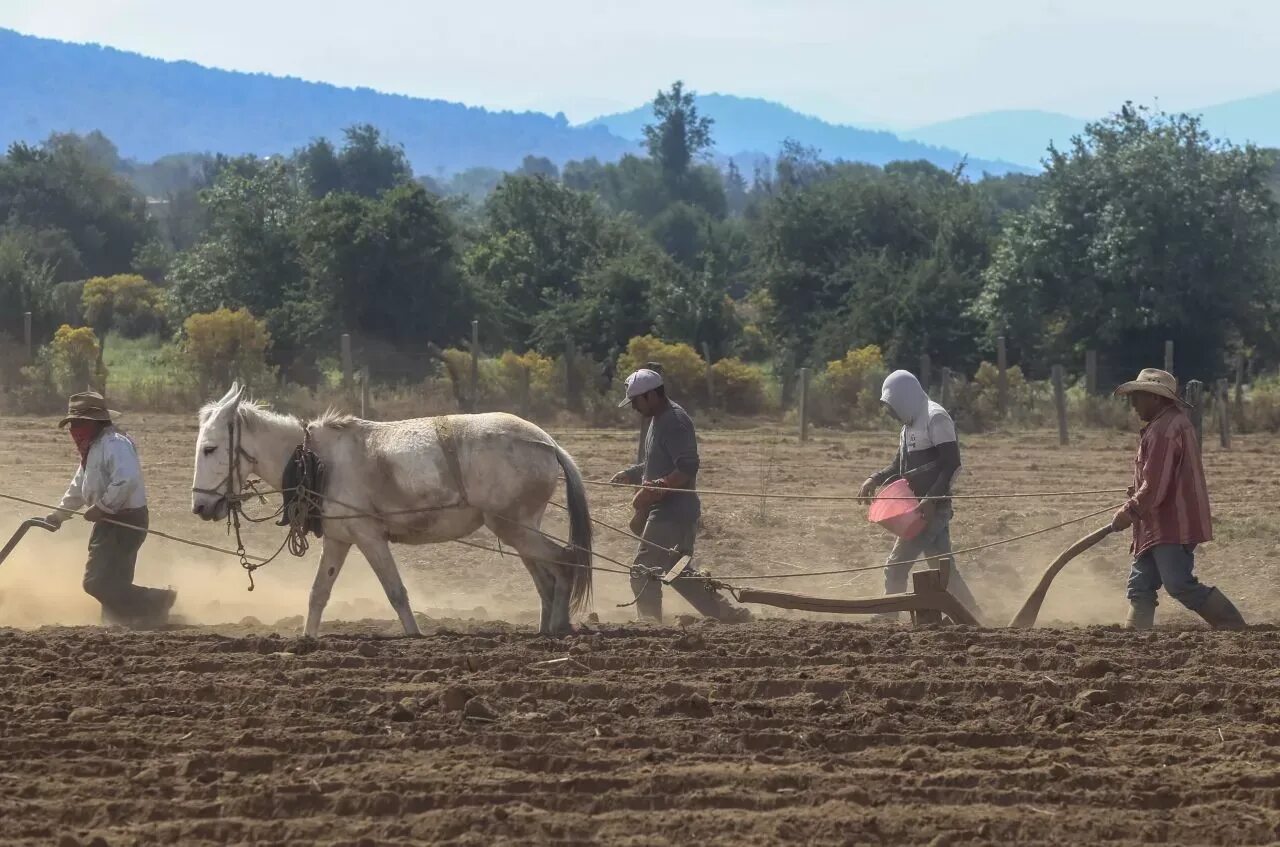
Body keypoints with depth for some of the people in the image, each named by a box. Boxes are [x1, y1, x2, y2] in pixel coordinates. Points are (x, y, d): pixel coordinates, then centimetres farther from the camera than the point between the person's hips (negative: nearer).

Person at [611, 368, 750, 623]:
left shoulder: (675, 422, -16)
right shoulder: (659, 420, 15)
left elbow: (687, 468, -25)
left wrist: (657, 488, -31)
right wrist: (629, 475, 12)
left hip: (672, 513, -11)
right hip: (666, 512, 11)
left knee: (644, 573, -7)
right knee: (679, 574, 16)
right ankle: (731, 614, 19)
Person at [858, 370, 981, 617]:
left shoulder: (936, 418, -13)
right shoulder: (910, 425, 16)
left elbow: (952, 465, -19)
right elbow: (899, 466, 21)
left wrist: (932, 499, -26)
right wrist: (876, 479, 2)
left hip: (934, 507, -10)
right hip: (923, 508, 10)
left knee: (896, 565, -9)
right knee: (944, 569, 13)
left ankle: (887, 619, -6)